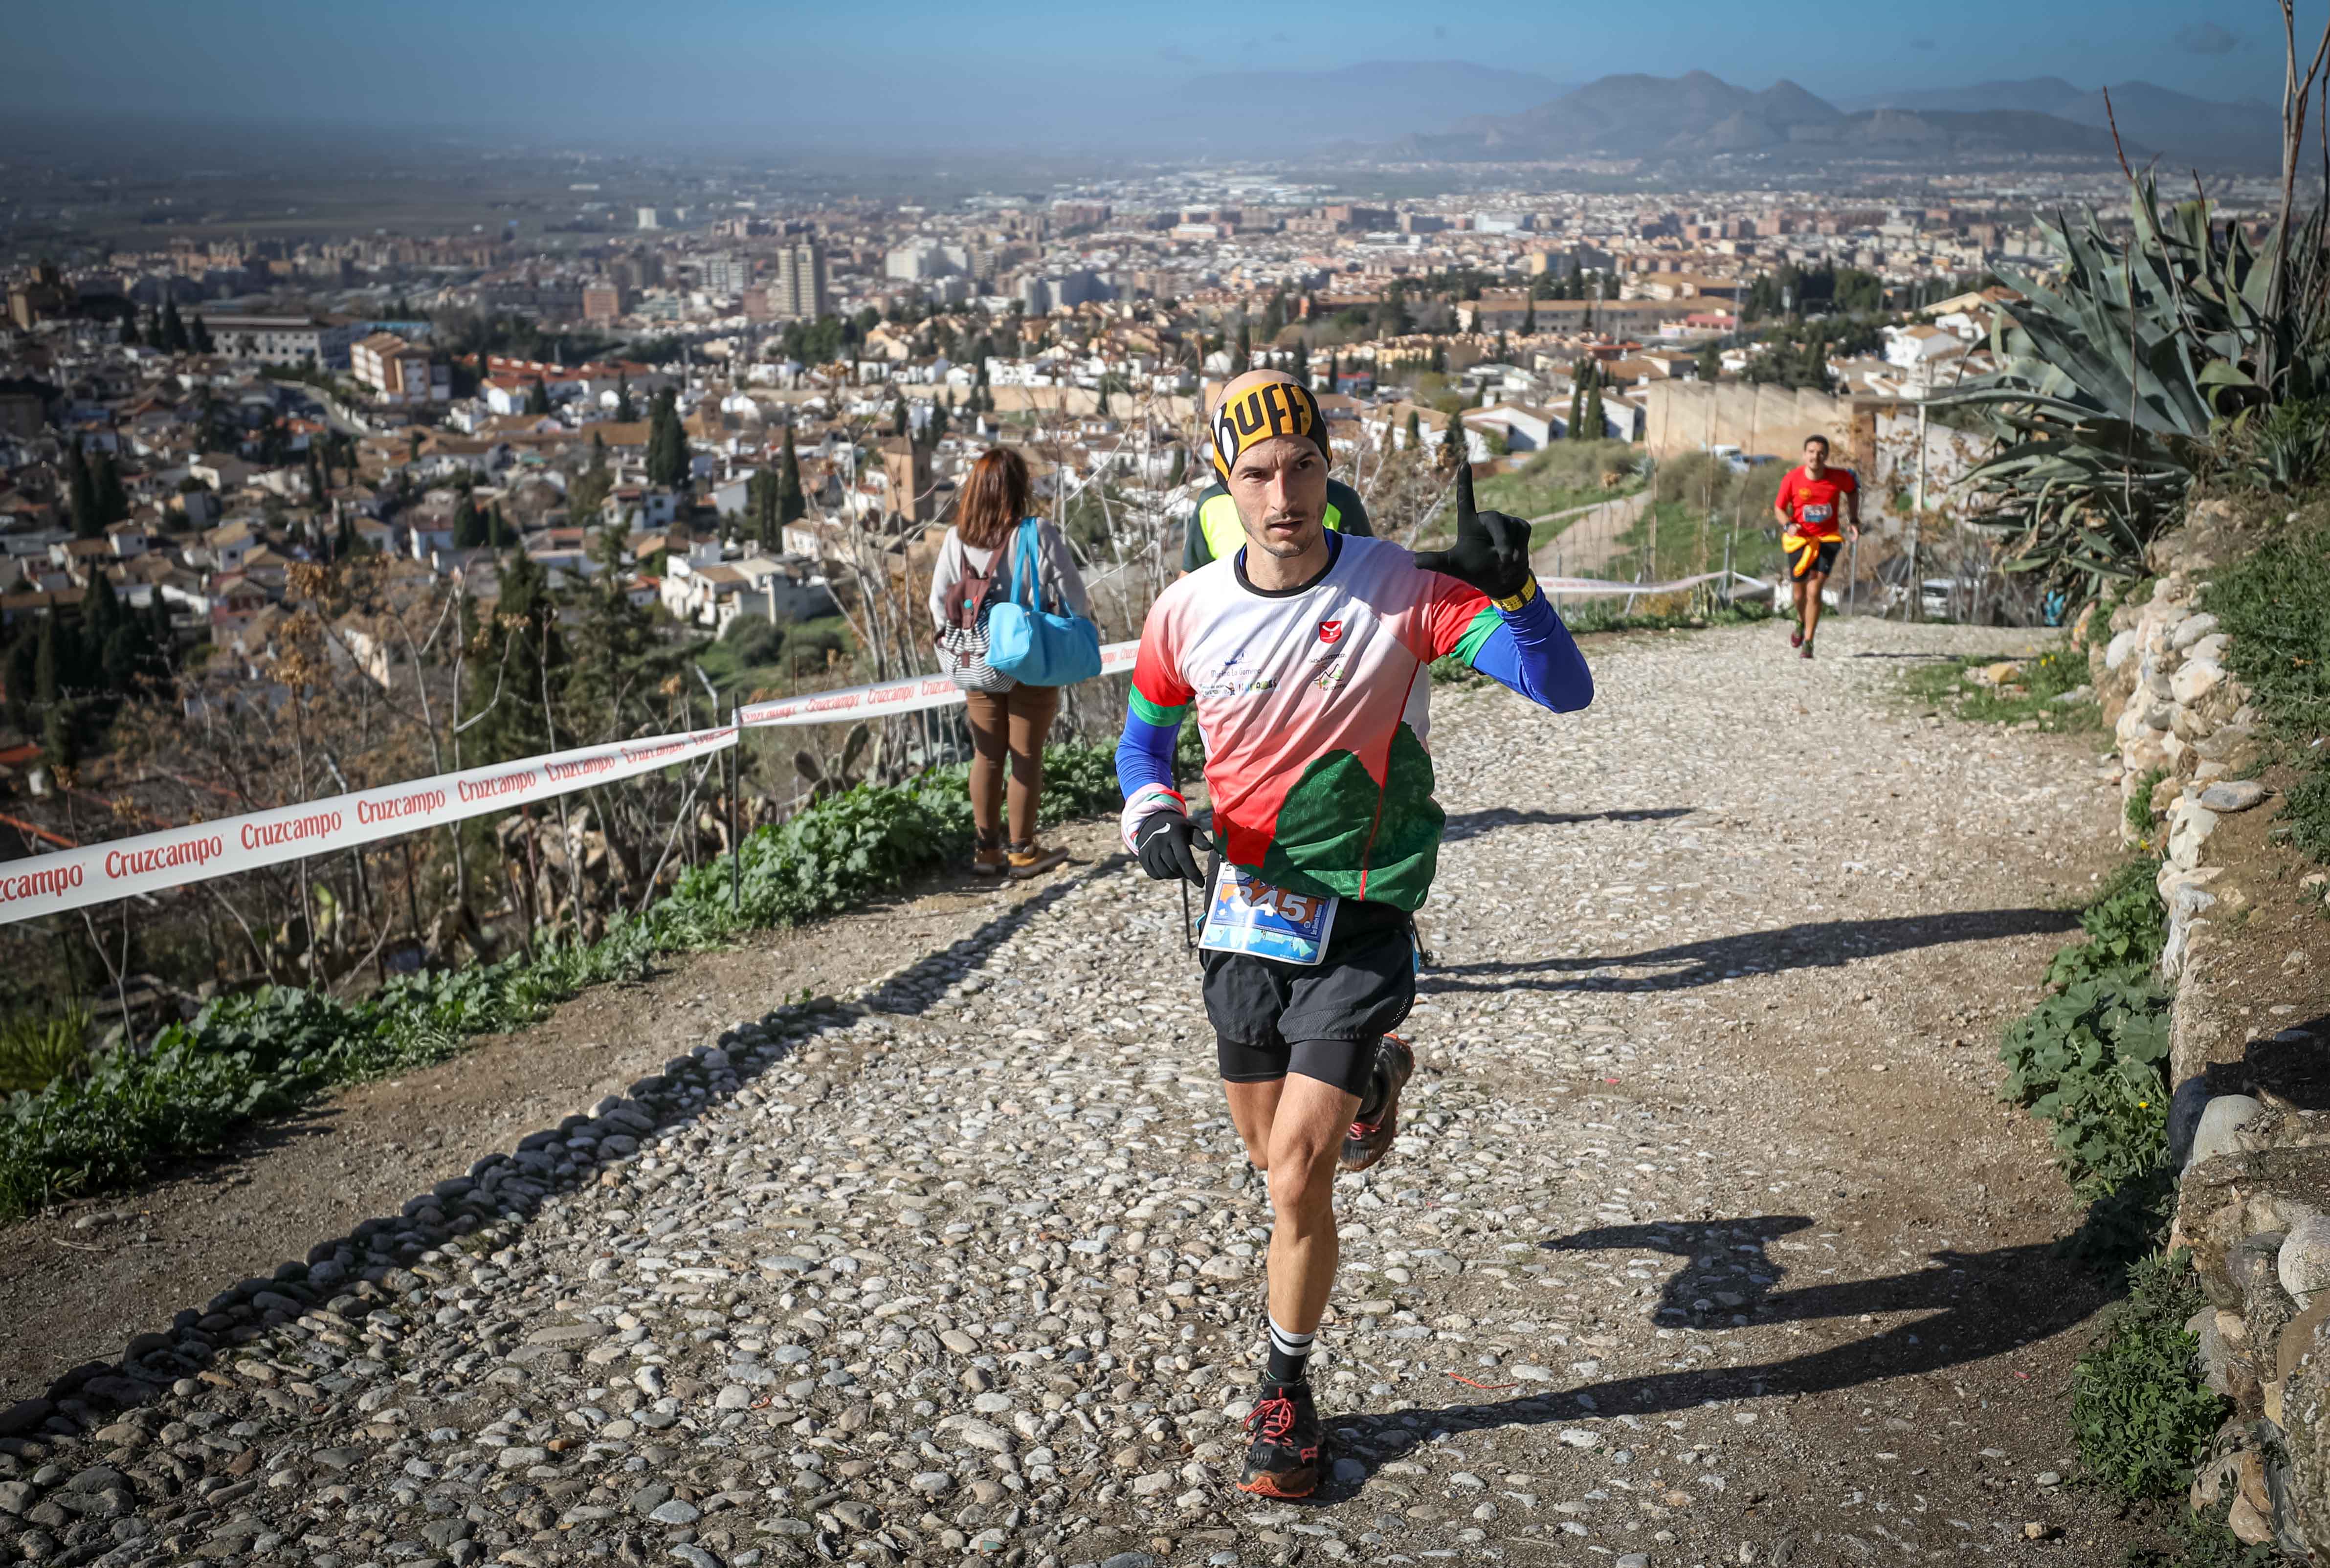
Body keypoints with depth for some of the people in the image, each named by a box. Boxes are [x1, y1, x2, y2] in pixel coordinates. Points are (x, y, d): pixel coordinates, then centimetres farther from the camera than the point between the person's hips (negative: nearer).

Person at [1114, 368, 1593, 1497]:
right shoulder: (1186, 612, -5)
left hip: (1359, 927, -4)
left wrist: (1510, 591, -36)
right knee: (1274, 1152, 20)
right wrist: (1149, 812, -8)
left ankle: (1287, 1392, 15)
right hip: (1243, 916, 4)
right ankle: (1373, 1074, 55)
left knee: (1296, 1179, -10)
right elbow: (1144, 737, 13)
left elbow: (1564, 691, -18)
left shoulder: (1402, 589, -14)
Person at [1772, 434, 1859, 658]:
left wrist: (1854, 520, 4)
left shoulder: (1839, 477, -12)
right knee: (1800, 591, 10)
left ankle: (1808, 642, -5)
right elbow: (1779, 508, -1)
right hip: (1800, 539, 1)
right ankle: (1801, 623, 45)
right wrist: (1788, 525, -21)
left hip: (1828, 539, -1)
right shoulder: (1792, 479, -14)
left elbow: (1852, 491, 11)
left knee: (1814, 591, -14)